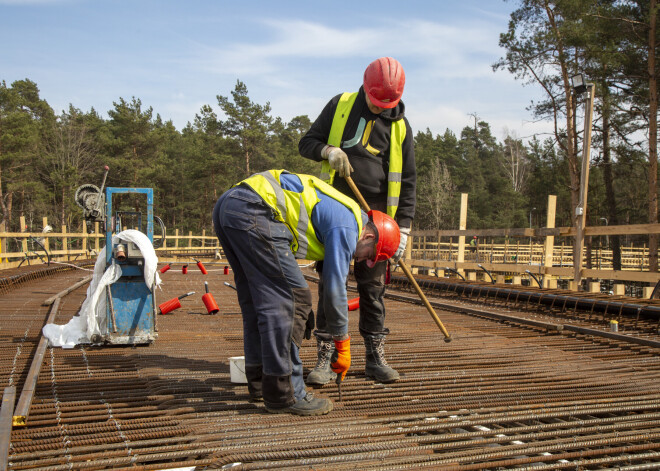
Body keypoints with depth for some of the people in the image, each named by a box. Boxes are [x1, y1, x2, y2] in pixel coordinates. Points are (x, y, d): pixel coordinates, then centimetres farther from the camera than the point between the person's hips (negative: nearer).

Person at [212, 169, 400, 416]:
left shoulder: (334, 211, 27)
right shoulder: (347, 227, -2)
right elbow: (334, 289, -3)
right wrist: (342, 346, 9)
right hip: (254, 211, -11)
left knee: (256, 297, 17)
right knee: (289, 297, -5)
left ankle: (259, 382, 27)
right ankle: (282, 393, 0)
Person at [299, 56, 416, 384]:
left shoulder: (400, 126, 6)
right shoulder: (340, 106, 5)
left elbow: (407, 181, 7)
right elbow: (306, 143, 10)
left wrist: (403, 228, -2)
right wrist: (329, 150, -14)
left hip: (375, 214, 1)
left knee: (373, 286, 4)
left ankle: (375, 357, 13)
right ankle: (325, 358, 3)